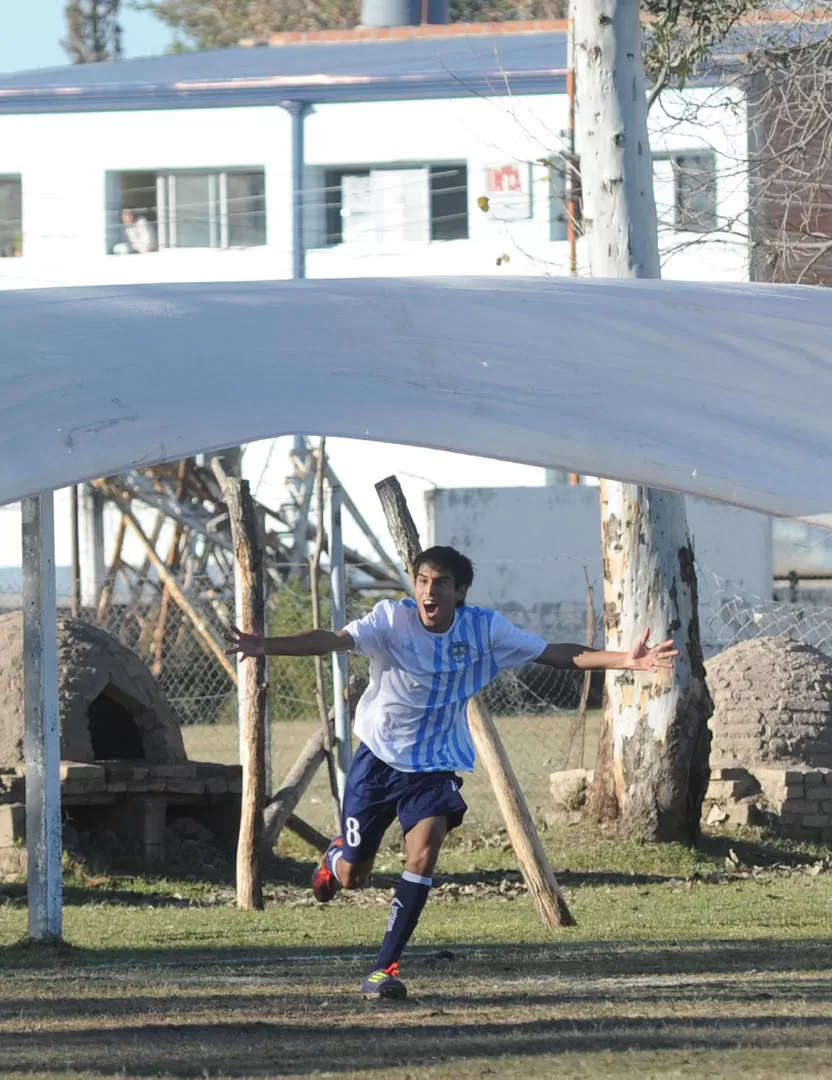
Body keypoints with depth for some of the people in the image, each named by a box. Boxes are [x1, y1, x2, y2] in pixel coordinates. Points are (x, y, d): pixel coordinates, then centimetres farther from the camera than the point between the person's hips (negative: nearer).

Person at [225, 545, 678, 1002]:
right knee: (351, 876, 8)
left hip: (437, 766, 1)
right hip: (379, 758, -1)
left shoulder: (484, 629, -12)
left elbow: (556, 654, -8)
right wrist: (266, 647, -51)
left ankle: (385, 967, -12)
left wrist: (624, 660, -19)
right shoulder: (393, 620, -19)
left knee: (423, 854, -22)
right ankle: (337, 856, 49)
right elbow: (331, 640, -33)